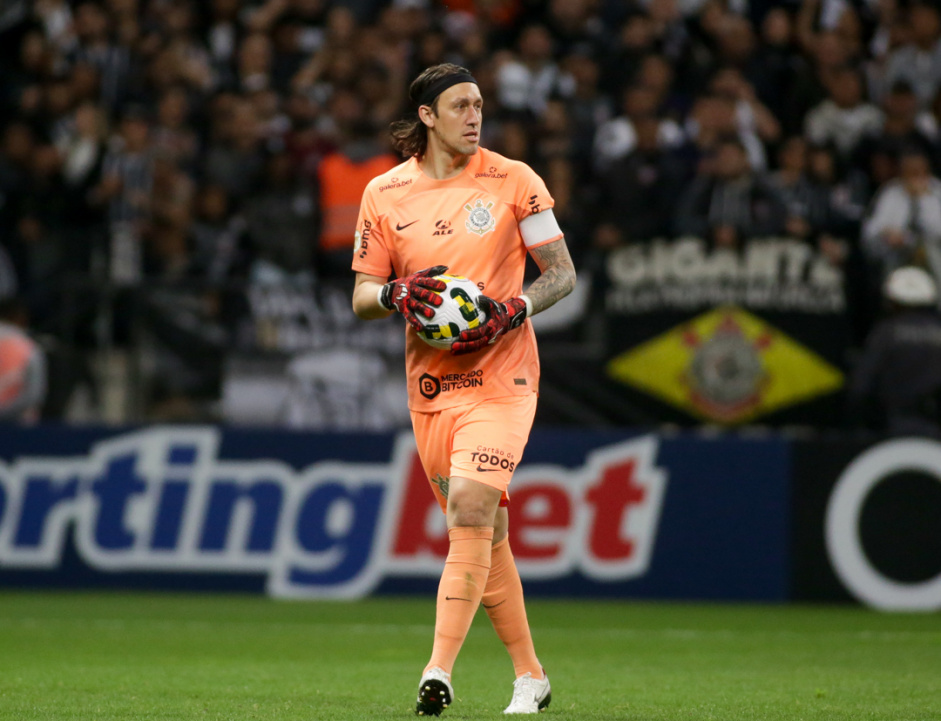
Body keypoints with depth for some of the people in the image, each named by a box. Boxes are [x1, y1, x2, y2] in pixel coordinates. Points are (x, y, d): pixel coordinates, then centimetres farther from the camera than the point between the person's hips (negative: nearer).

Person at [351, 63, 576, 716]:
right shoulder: (385, 193, 5)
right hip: (430, 383, 4)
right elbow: (362, 295, 9)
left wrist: (513, 310, -16)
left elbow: (562, 274, 2)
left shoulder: (513, 180, -2)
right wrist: (394, 294, -14)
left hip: (501, 374, -4)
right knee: (483, 531, 8)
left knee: (470, 511, -19)